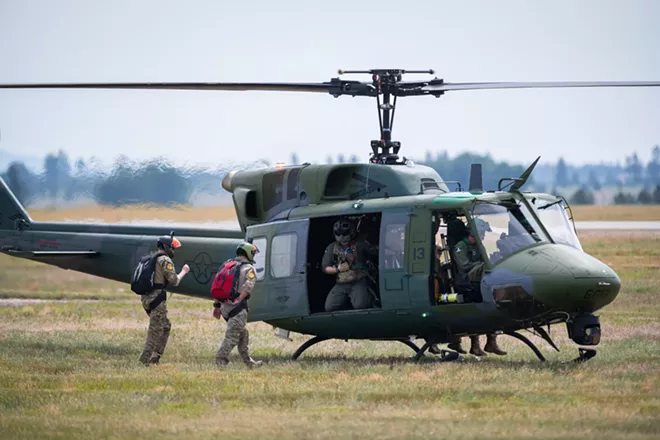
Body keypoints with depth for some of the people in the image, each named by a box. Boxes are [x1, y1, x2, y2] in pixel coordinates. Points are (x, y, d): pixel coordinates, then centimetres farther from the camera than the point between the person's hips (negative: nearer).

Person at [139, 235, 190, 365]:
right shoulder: (165, 260, -9)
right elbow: (174, 281, -10)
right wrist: (183, 272, 5)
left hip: (146, 297, 9)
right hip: (157, 298, -9)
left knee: (165, 326, 18)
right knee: (156, 330, -5)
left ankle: (155, 356, 16)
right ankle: (146, 359, -7)